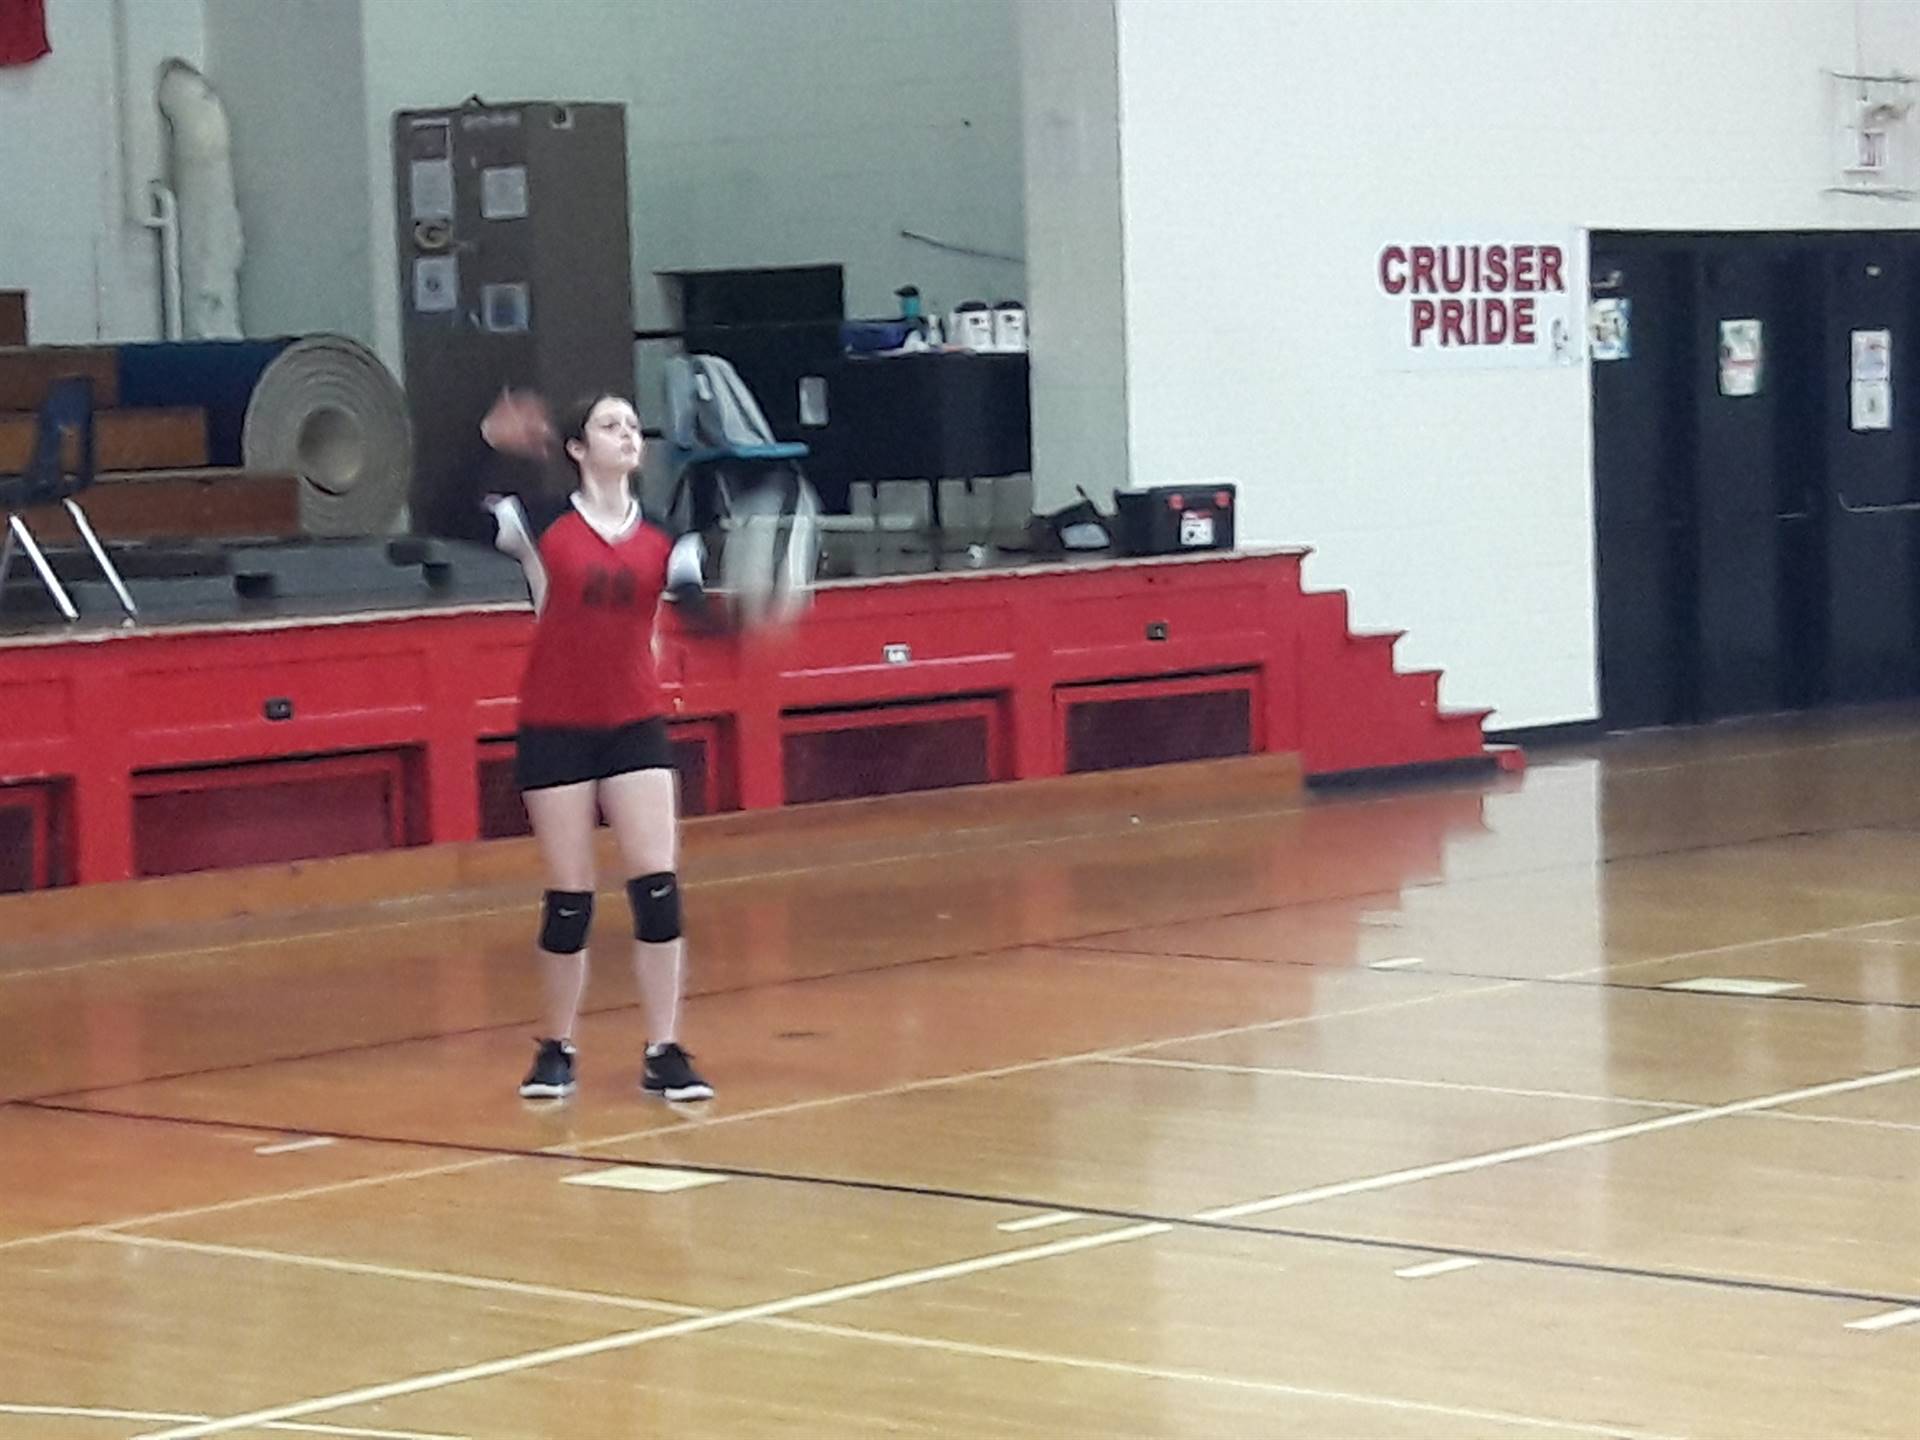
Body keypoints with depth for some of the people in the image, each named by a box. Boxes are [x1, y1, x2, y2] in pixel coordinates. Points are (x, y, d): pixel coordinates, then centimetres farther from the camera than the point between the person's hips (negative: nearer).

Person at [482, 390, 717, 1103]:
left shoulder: (662, 537, 3)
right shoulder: (541, 521, -3)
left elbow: (703, 610, -9)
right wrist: (489, 445, -20)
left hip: (636, 726, 2)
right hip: (555, 729, -2)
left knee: (658, 886, -6)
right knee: (569, 901, 1)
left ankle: (664, 1053, 0)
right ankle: (556, 1051, 18)